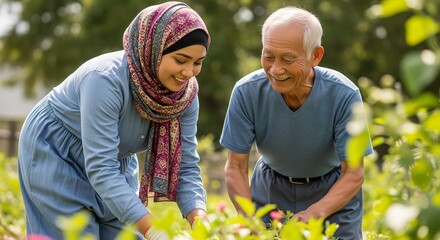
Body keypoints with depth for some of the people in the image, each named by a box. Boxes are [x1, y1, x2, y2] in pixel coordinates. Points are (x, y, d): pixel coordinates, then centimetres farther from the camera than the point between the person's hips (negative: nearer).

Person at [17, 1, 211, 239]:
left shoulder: (185, 93, -17)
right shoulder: (106, 79, -35)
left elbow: (186, 166, -13)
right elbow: (100, 169, -38)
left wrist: (199, 219, -32)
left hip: (115, 158, 6)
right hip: (54, 153, -6)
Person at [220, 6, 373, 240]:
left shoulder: (344, 95, -28)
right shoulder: (246, 92, -24)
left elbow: (353, 174, -22)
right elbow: (235, 168, -16)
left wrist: (314, 214, -38)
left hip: (334, 192, -1)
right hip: (270, 190, 1)